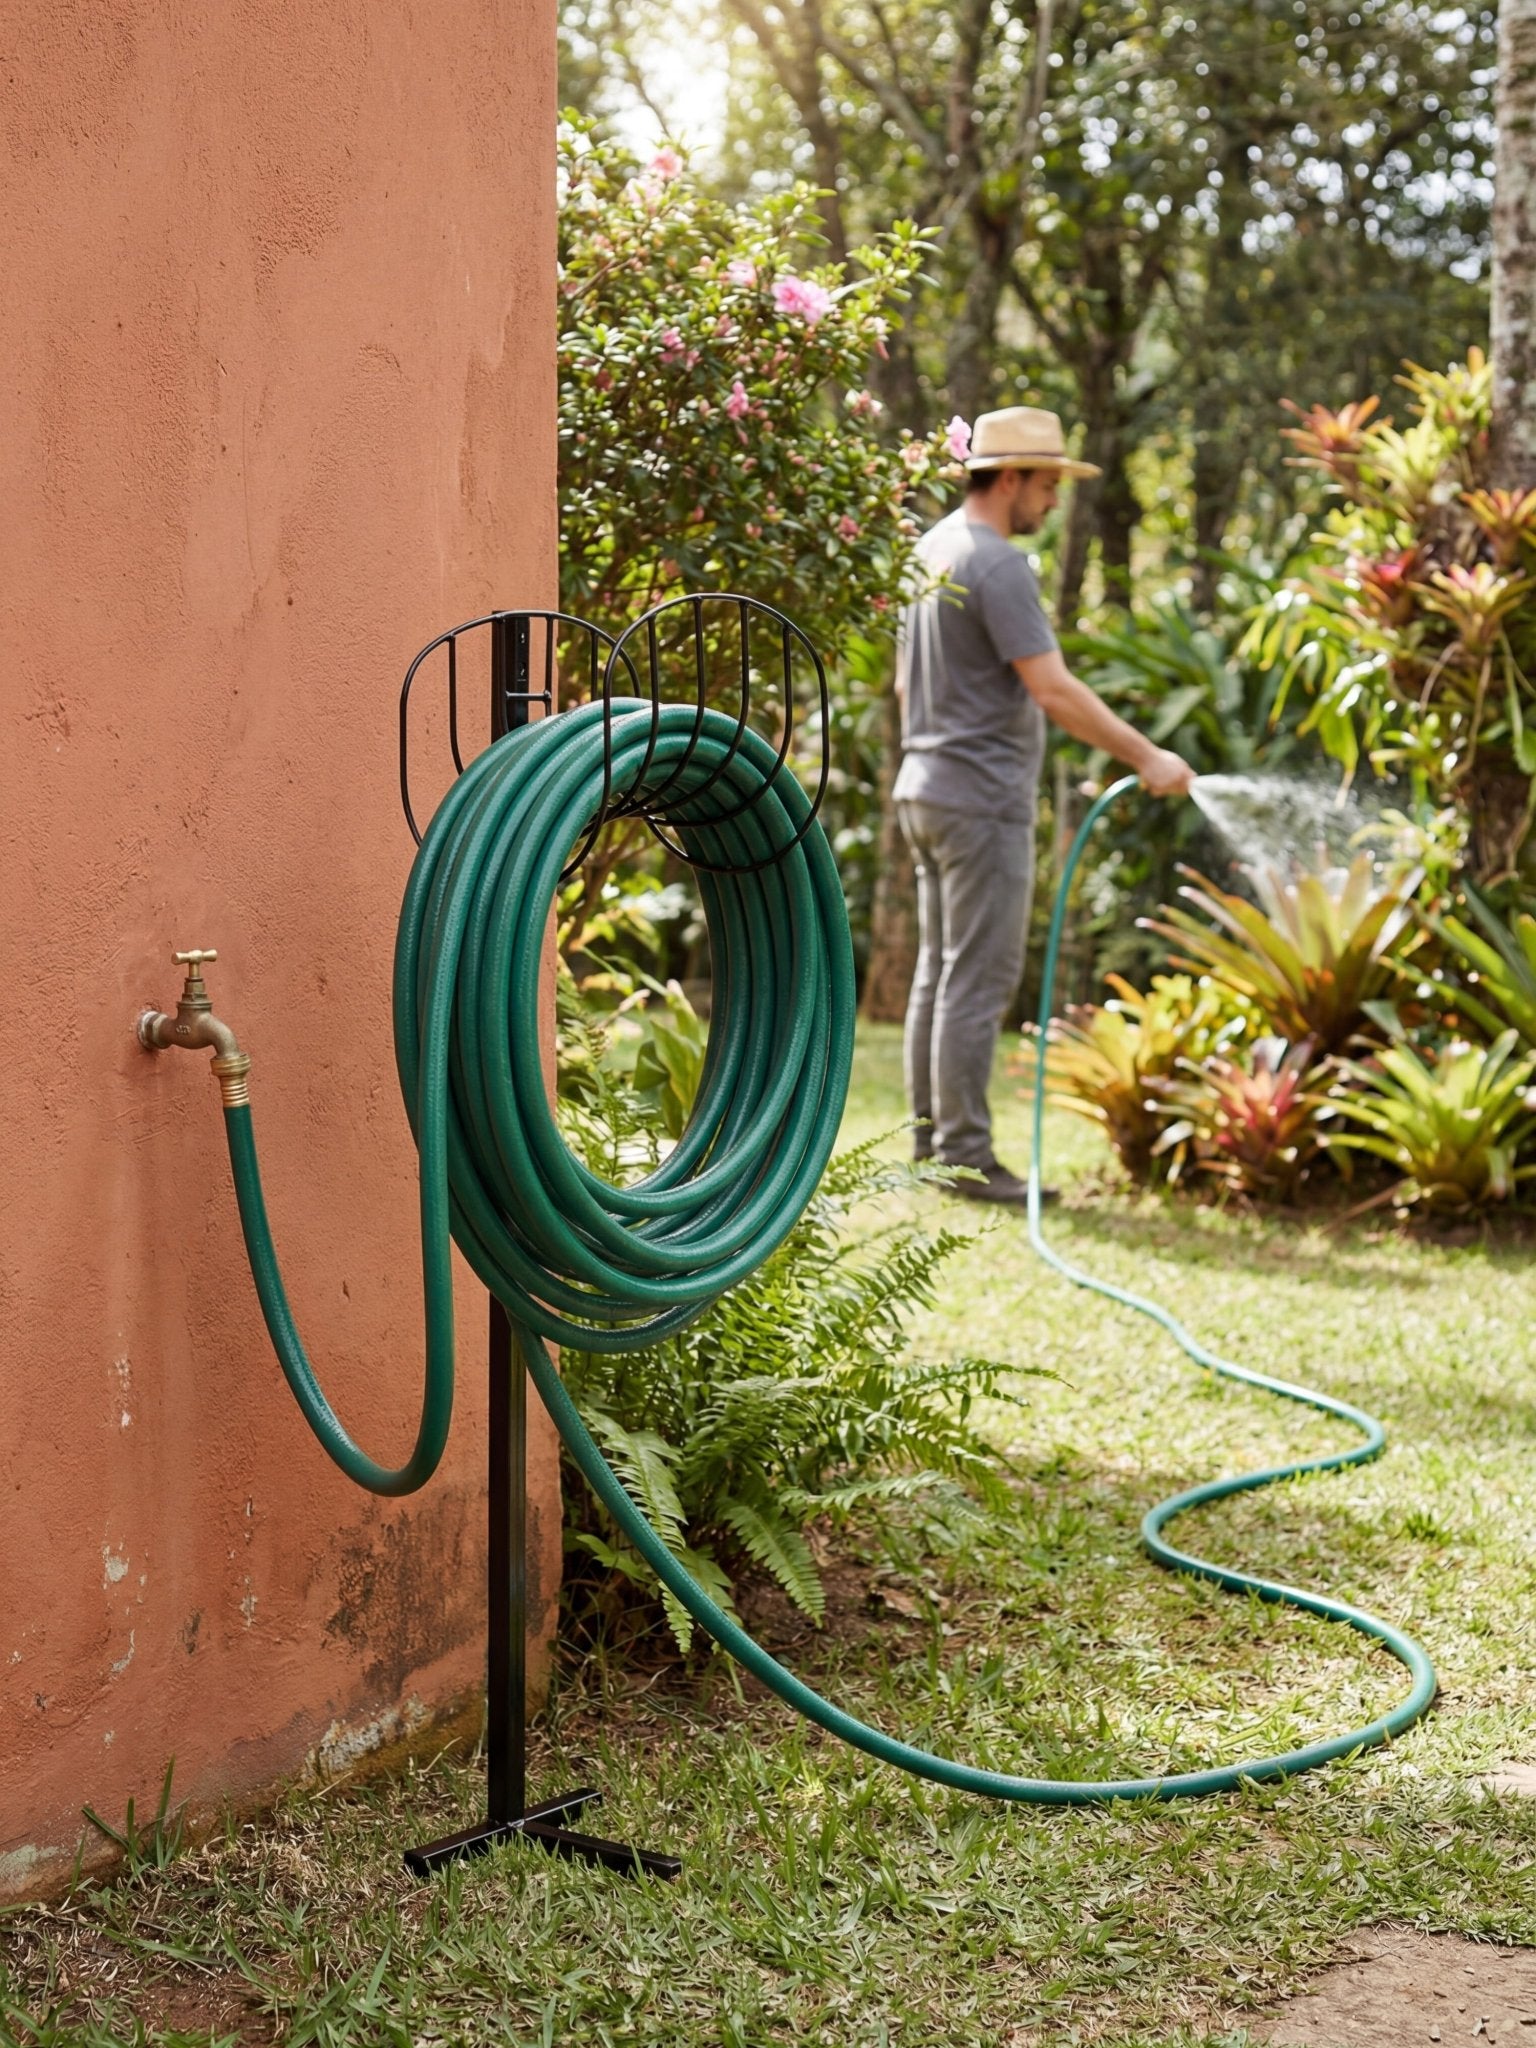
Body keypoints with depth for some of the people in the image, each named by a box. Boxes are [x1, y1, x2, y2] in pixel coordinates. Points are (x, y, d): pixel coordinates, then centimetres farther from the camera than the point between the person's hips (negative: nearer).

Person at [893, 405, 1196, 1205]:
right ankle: (965, 1155, -4)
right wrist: (1147, 758, -16)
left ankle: (930, 1143, 17)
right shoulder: (996, 566, -16)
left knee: (939, 971, 12)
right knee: (978, 980, -7)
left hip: (926, 788, 10)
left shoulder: (930, 551, 13)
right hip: (982, 799, -10)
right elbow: (1054, 691, -21)